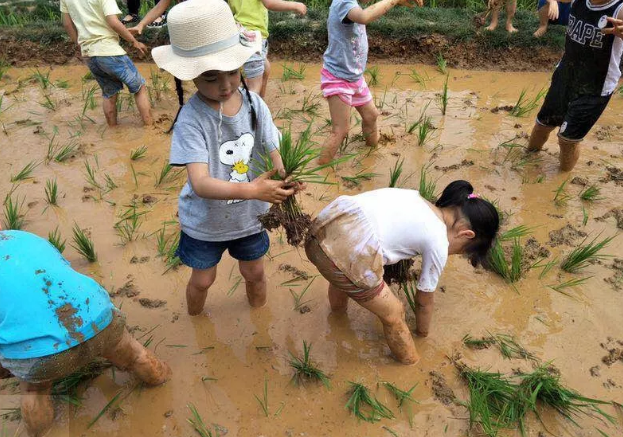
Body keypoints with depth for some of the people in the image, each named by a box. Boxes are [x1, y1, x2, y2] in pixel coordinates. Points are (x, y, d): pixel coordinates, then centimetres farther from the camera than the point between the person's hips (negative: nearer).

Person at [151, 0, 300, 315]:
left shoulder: (254, 105, -15)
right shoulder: (191, 119, -27)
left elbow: (275, 154, -14)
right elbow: (200, 182, -35)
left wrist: (285, 179, -37)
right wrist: (251, 189, -51)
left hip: (249, 216, 3)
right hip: (204, 221, -2)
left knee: (254, 274, 22)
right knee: (202, 280, 20)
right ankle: (194, 322, 53)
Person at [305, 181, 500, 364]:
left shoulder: (415, 197, 21)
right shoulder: (438, 244, 4)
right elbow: (424, 300, 18)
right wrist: (423, 332, 38)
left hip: (321, 225, 9)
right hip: (346, 255, -9)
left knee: (340, 275, 42)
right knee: (393, 314, 17)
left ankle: (337, 310, 72)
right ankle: (410, 363, 42)